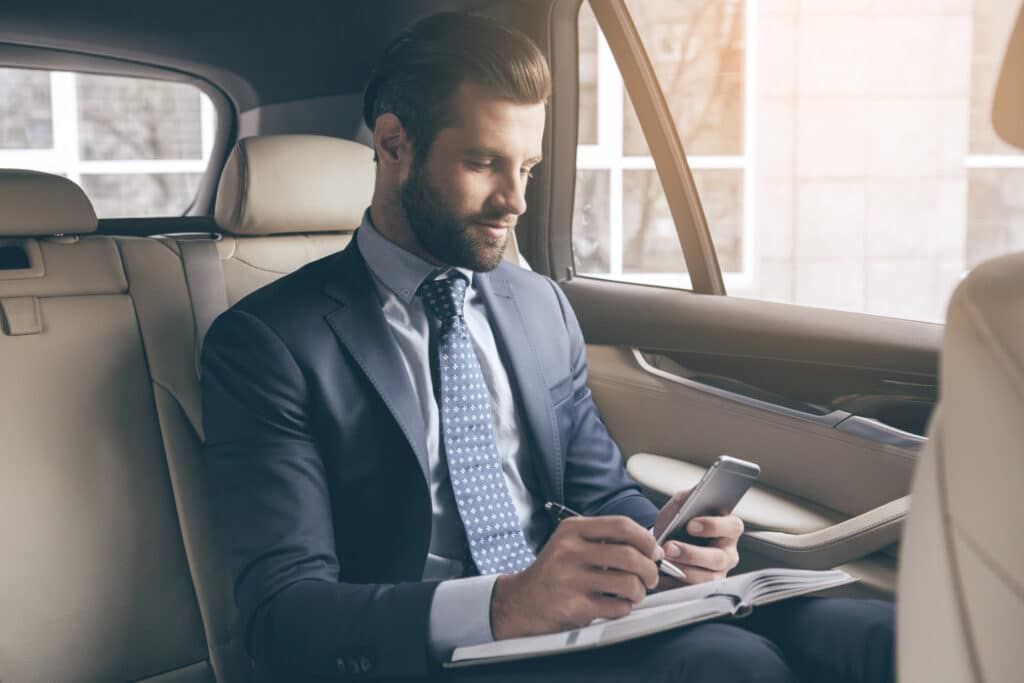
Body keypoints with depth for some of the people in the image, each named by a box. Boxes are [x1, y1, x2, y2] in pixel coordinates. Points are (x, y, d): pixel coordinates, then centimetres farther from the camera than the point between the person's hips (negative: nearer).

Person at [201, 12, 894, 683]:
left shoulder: (544, 307, 15)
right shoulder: (267, 342, -5)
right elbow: (283, 611, -13)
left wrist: (664, 538, -6)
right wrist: (505, 604, -30)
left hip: (592, 622, 6)